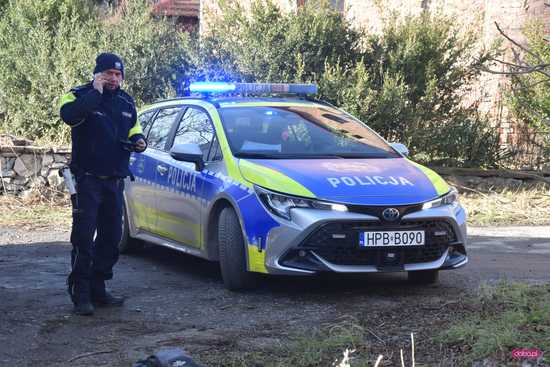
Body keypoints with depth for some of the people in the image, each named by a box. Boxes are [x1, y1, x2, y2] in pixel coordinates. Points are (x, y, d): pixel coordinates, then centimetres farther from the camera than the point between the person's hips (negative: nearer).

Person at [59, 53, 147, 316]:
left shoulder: (125, 102, 13)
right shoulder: (80, 95, -6)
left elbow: (133, 131, 25)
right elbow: (69, 115, -29)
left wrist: (138, 141, 2)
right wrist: (96, 92, -24)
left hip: (115, 180, 7)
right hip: (88, 179, -6)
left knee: (111, 236, 10)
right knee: (84, 237, -9)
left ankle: (98, 289, 20)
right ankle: (80, 295, -5)